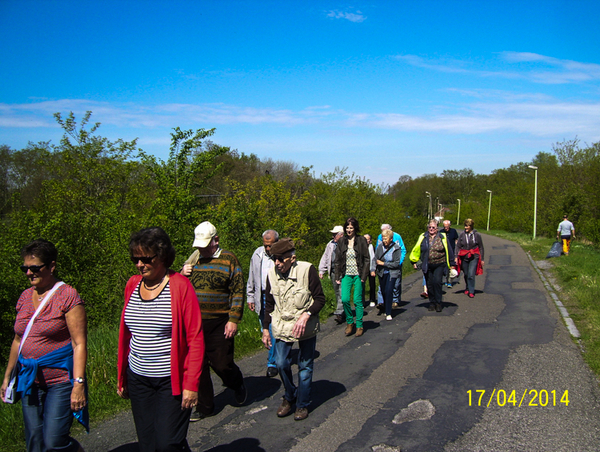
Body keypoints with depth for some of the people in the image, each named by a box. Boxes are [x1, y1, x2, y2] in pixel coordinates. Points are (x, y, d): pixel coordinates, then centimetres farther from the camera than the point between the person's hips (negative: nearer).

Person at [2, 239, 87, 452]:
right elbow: (18, 340, 19)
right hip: (30, 381, 6)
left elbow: (79, 344, -14)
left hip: (61, 381, -6)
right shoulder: (25, 297, 9)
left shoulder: (68, 296, -11)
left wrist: (79, 383, -19)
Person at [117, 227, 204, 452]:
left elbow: (195, 339, -13)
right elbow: (126, 335, 11)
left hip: (171, 380, -5)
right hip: (138, 379, 5)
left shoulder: (180, 286, -12)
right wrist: (121, 377, 12)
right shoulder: (132, 285, 4)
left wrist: (191, 384, -16)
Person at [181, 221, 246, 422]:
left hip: (219, 324, -4)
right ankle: (205, 407, 23)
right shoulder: (193, 260, 10)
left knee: (222, 364, 2)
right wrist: (182, 275, -4)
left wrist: (233, 320, -12)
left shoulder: (228, 260, -4)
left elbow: (238, 292, -6)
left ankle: (237, 384, 35)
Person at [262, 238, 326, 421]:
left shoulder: (307, 270, -16)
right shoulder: (272, 274, -3)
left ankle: (302, 404, 25)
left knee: (305, 367, 6)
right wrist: (265, 328, 9)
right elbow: (269, 304, 10)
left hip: (306, 328, -3)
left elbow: (320, 299, -10)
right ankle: (289, 397, 28)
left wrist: (306, 315, -26)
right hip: (282, 327, 3)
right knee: (281, 364, 1)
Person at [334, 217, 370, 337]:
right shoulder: (342, 241, 7)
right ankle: (349, 322, 13)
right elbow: (337, 260, 10)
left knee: (358, 301, 0)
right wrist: (338, 276, 4)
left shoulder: (361, 240, -2)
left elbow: (366, 259, -3)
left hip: (358, 275, -2)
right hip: (346, 275, 3)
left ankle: (359, 326, 14)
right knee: (345, 299, -8)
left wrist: (364, 276, -9)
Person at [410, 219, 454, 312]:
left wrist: (451, 264, 9)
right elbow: (416, 249, 12)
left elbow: (448, 251, 7)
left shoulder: (442, 237, 2)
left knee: (437, 281, -15)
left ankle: (438, 303, -3)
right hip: (427, 266, 2)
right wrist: (414, 261, 14)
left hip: (439, 265, -2)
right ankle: (432, 303, 19)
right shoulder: (423, 237, 5)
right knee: (429, 284, 5)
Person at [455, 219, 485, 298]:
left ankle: (471, 291, -3)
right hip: (464, 257, 2)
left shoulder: (477, 235, 0)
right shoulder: (462, 234, 3)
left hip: (474, 257, -2)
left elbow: (481, 247, 6)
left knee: (471, 275, -12)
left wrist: (482, 259, 6)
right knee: (466, 274, 13)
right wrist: (456, 257, 0)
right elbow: (458, 246, 7)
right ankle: (467, 288, 35)